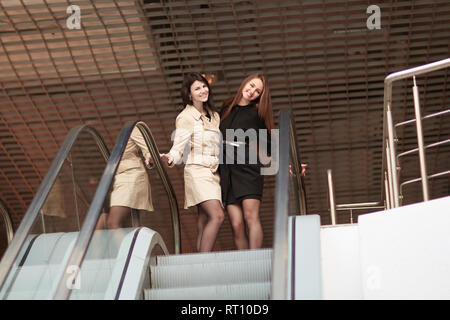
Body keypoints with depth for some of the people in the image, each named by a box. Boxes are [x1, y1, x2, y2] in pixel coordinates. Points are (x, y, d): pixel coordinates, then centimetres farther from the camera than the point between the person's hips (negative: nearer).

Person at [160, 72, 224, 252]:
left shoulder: (214, 115, 19)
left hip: (214, 173, 7)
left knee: (204, 223, 0)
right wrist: (170, 159, -30)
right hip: (197, 171, -7)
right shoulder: (185, 117, -2)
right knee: (217, 216, -22)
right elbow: (178, 146, -11)